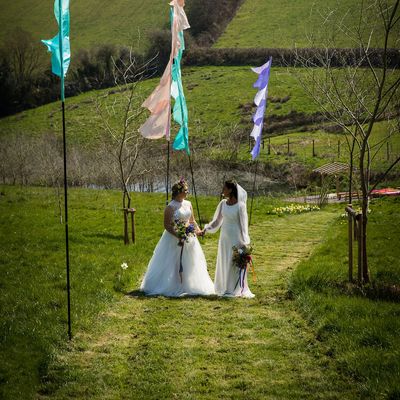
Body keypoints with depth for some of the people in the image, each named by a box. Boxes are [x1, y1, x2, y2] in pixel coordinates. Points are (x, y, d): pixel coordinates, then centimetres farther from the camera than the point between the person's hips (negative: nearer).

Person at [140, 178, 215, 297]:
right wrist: (178, 237, -23)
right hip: (174, 238, -7)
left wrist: (198, 229, -2)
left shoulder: (188, 204, 7)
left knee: (189, 264, 10)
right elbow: (167, 225, -14)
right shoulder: (170, 207, -13)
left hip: (189, 238, 7)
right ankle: (172, 287, 9)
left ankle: (186, 286, 21)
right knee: (173, 264, -1)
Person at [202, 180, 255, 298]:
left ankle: (235, 290, 11)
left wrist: (244, 243, -12)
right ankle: (225, 289, 24)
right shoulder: (223, 203, 3)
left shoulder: (240, 206, -14)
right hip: (224, 237, 6)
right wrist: (206, 229, -1)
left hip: (235, 238, -6)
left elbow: (243, 225, -11)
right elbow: (217, 220, 11)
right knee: (223, 263, 12)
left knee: (234, 264, 1)